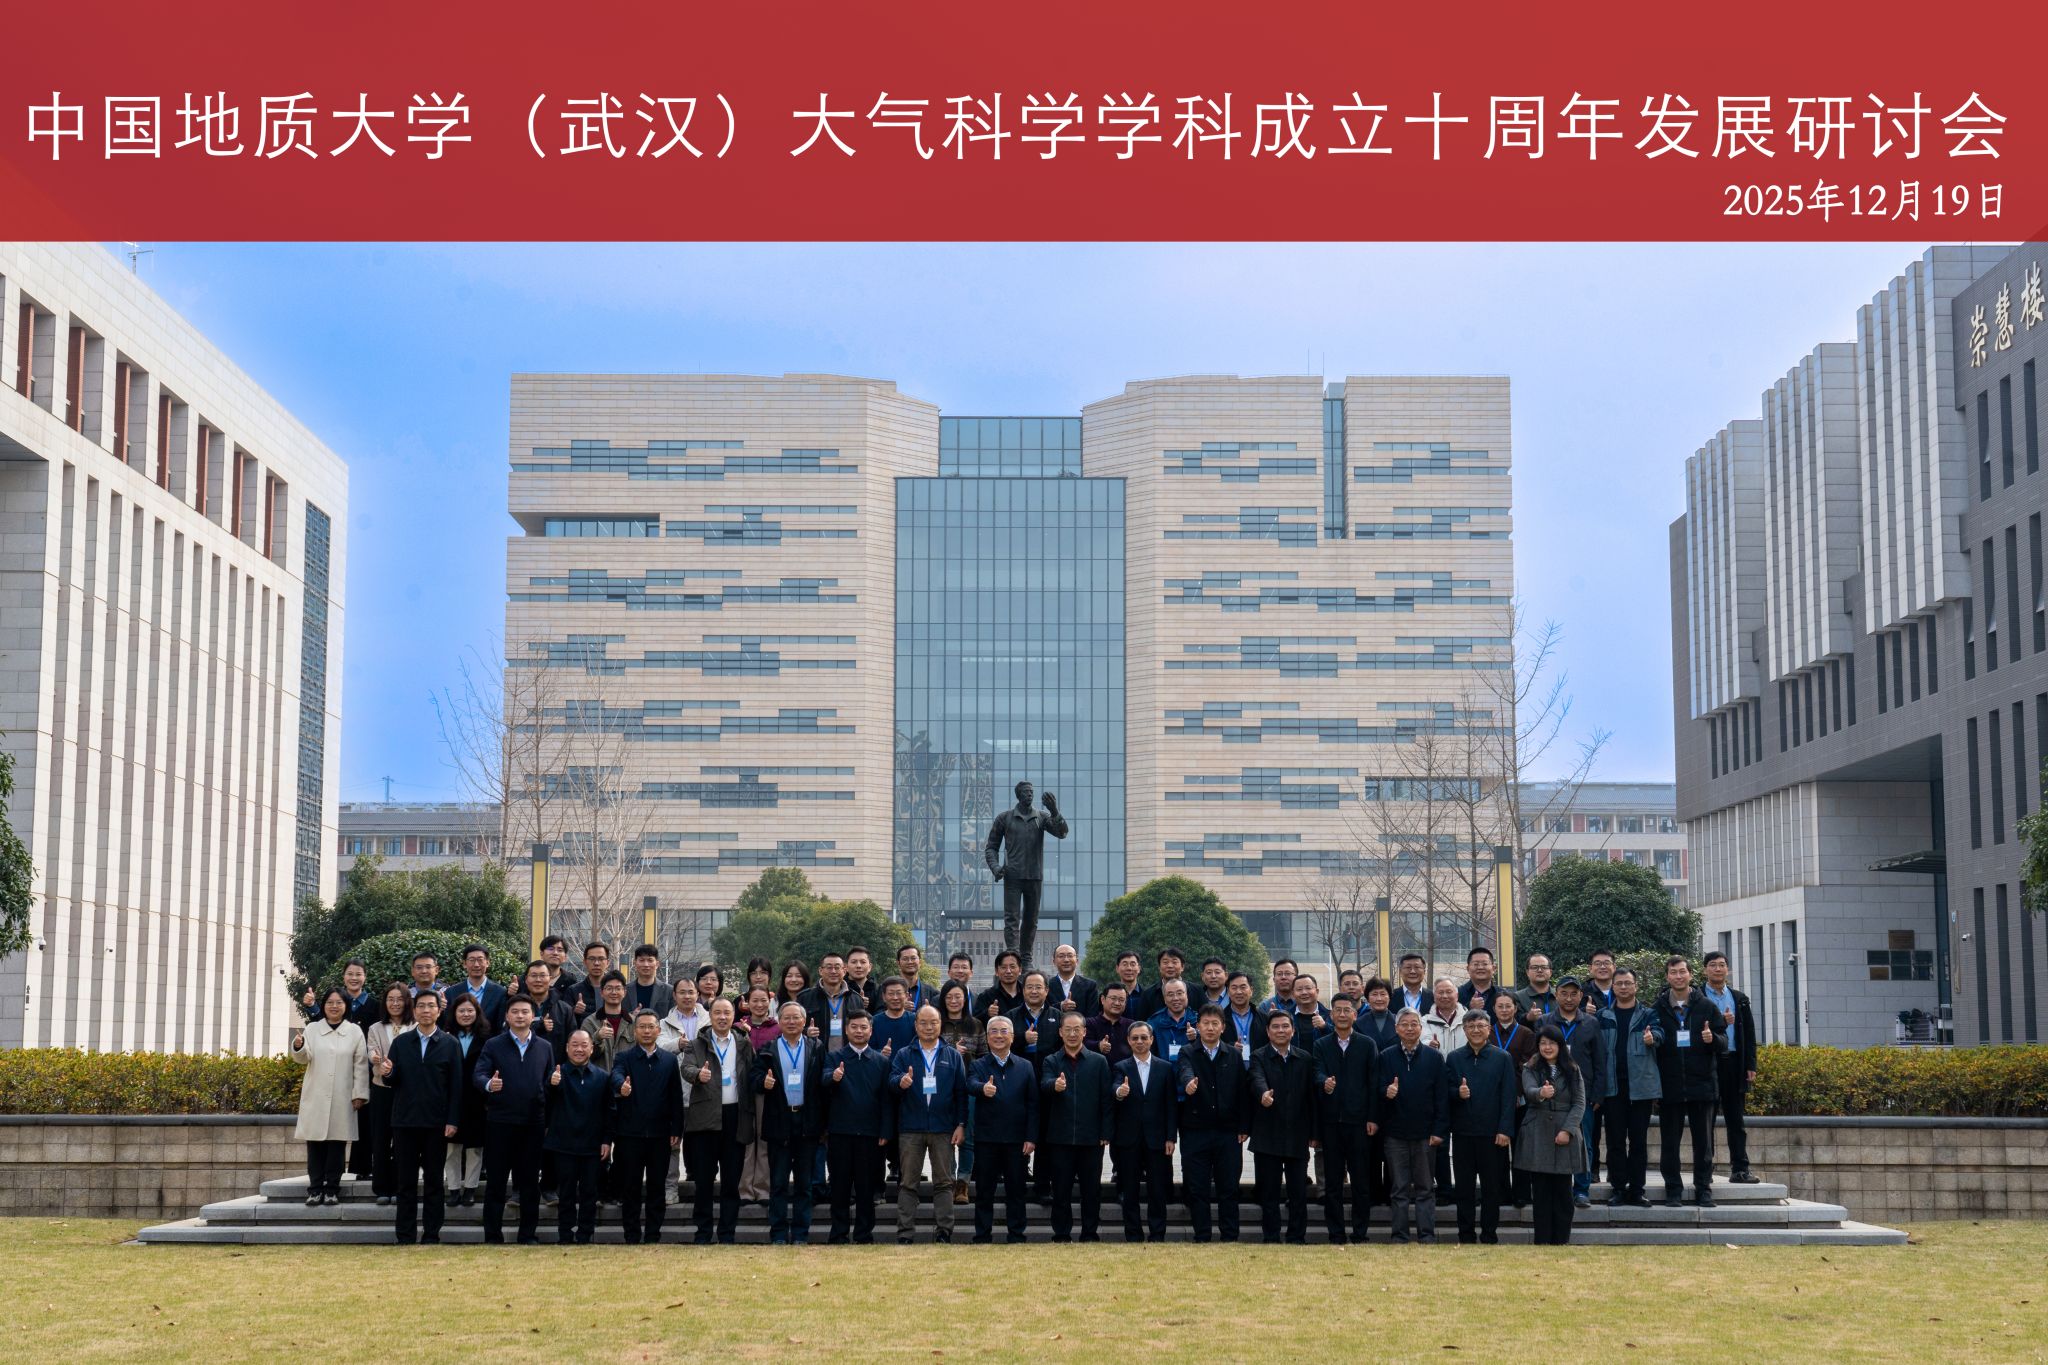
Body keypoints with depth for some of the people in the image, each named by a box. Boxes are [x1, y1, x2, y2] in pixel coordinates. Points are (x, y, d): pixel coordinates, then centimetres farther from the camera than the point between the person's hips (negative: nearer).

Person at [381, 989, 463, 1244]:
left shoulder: (450, 1044, 2)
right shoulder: (401, 1042, 8)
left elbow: (456, 1086, -1)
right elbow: (392, 1080, 5)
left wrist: (453, 1121, -8)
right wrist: (388, 1073, -18)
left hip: (436, 1124, -1)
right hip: (405, 1121, 2)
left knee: (435, 1182, 3)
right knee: (406, 1182, 5)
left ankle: (431, 1236, 7)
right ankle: (405, 1238, 8)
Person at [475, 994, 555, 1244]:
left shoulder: (544, 1047, 9)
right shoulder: (493, 1045, 3)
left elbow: (549, 1083, 8)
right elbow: (477, 1075, -7)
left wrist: (549, 1121, 2)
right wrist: (489, 1084, -30)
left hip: (533, 1122, 2)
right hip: (500, 1121, -2)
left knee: (530, 1181, 7)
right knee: (495, 1181, 2)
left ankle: (528, 1234, 15)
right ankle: (493, 1236, 8)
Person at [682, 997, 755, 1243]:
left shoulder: (744, 1044, 10)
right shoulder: (697, 1044, 5)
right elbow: (686, 1067, -11)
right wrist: (698, 1074, -34)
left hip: (736, 1116, 1)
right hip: (705, 1118, -1)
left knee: (731, 1179, 4)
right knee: (704, 1179, 3)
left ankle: (727, 1234, 11)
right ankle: (703, 1234, 10)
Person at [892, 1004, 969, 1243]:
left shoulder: (952, 1056, 9)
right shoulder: (903, 1055, 8)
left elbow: (961, 1091, 6)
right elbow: (892, 1080, -6)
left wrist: (961, 1124, -1)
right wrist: (901, 1082, -30)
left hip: (943, 1129, 1)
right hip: (910, 1128, 0)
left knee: (944, 1182, 2)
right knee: (907, 1183, 1)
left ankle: (943, 1231, 6)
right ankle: (905, 1233, 3)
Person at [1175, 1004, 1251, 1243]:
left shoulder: (1234, 1056, 8)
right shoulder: (1188, 1053, 4)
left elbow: (1244, 1091, 6)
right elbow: (1185, 1071, -18)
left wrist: (1244, 1127, -1)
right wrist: (1188, 1082, -43)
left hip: (1228, 1133, 1)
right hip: (1195, 1131, -1)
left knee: (1228, 1189, 3)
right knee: (1197, 1191, 2)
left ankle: (1230, 1239, 8)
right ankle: (1201, 1239, 8)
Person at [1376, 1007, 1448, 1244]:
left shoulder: (1434, 1057, 3)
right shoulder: (1386, 1057, 5)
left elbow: (1441, 1096, 1)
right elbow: (1377, 1092, 4)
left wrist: (1439, 1130, -5)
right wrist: (1386, 1093, -20)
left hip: (1425, 1134, -1)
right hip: (1395, 1133, 1)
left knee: (1425, 1189, 4)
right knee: (1400, 1189, 5)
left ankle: (1426, 1236, 6)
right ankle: (1399, 1237, 9)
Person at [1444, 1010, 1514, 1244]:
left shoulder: (1502, 1058, 2)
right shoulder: (1453, 1058, 7)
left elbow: (1509, 1097, -2)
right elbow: (1445, 1092, 8)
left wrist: (1505, 1130, -10)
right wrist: (1457, 1093, -15)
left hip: (1492, 1134, -2)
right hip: (1462, 1132, 2)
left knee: (1491, 1187, 4)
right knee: (1464, 1188, 6)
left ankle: (1489, 1235, 12)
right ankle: (1466, 1236, 12)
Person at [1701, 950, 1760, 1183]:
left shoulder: (1739, 999, 14)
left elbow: (1749, 1033, 12)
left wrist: (1751, 1066, 4)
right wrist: (1721, 1023, -17)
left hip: (1734, 1064, 4)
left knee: (1736, 1120, 5)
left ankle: (1740, 1169, 7)